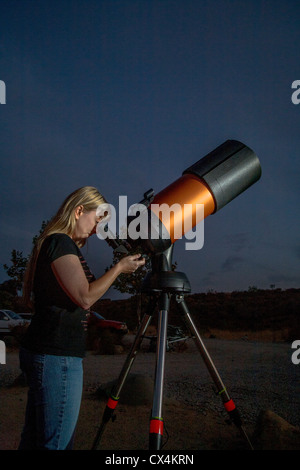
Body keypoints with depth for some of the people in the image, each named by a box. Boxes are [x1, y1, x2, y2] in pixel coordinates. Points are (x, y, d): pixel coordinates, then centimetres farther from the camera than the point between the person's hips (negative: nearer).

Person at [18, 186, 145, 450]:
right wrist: (120, 268, -9)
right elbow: (85, 296, -20)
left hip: (43, 353, 11)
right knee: (57, 442, -4)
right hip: (58, 357, -11)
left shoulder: (51, 243, 17)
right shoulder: (61, 243, -13)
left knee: (34, 439, 17)